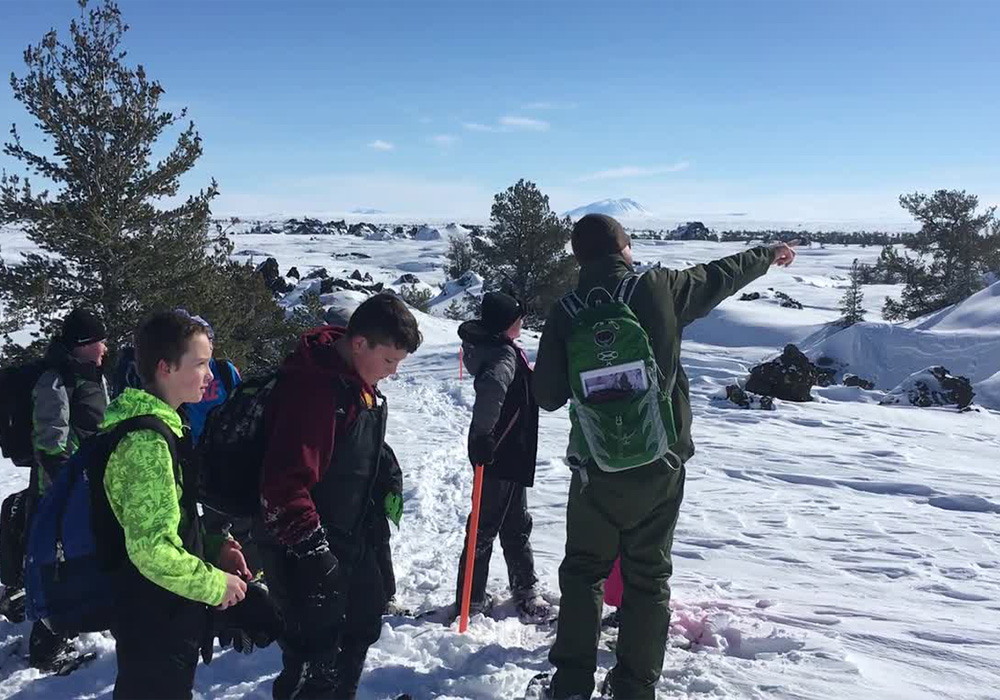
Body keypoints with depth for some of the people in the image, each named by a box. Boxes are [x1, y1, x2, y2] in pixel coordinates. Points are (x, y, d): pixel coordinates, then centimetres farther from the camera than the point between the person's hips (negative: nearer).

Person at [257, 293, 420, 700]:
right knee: (317, 655, -2)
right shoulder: (312, 387, -26)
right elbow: (285, 482, -30)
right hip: (303, 549, -10)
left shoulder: (363, 384, 5)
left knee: (364, 622, 24)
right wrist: (312, 549, -27)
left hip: (351, 540, 10)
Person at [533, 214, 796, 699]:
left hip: (597, 467, 0)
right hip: (661, 464, 1)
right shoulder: (659, 288, -6)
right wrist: (769, 254, 30)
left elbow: (547, 396, -2)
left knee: (583, 571, 14)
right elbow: (723, 274, 11)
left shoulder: (566, 312, -6)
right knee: (648, 577, 13)